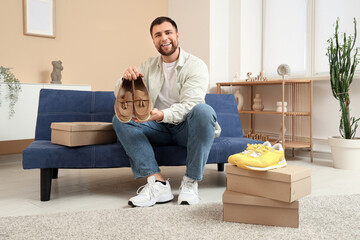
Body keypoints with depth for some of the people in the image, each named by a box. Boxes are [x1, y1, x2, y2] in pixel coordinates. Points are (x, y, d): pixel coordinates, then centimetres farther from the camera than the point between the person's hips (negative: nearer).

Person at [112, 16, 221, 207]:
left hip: (186, 127, -4)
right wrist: (126, 79, -21)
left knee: (204, 110, -35)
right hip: (160, 129, 4)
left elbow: (189, 104, -20)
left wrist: (161, 115, -39)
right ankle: (157, 182, -29)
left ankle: (190, 182, -26)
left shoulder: (195, 66, -6)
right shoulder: (149, 66, 9)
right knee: (120, 119, -17)